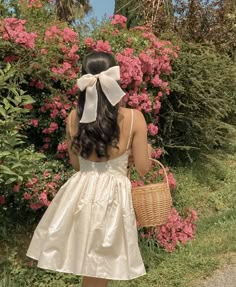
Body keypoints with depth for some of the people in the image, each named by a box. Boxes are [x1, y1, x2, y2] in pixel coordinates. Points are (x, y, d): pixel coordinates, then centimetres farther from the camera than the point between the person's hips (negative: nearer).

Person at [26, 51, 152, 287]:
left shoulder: (74, 117, -4)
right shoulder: (134, 118, -13)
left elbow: (76, 163, 9)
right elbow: (142, 168, -7)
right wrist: (146, 151, 16)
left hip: (80, 194, 2)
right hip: (112, 196, -2)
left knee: (90, 268, 23)